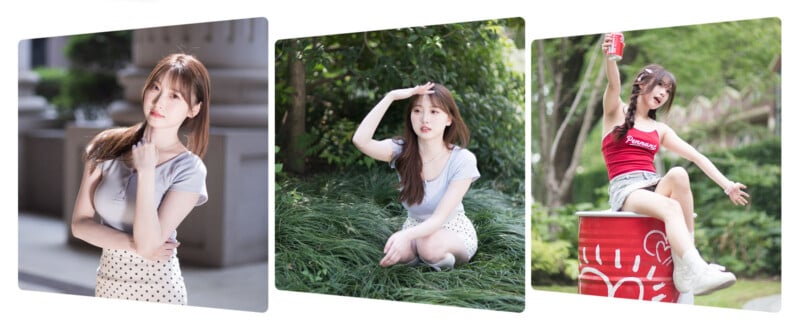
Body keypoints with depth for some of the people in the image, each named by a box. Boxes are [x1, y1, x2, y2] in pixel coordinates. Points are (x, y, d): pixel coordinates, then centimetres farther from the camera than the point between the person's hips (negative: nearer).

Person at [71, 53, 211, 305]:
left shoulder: (189, 170, -15)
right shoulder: (108, 146, -5)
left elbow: (148, 244, -22)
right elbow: (80, 223, -5)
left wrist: (146, 171, -24)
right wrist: (134, 244, -17)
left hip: (157, 289, -3)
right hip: (107, 282, 3)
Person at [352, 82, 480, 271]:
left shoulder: (463, 160, -23)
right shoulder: (402, 151, -14)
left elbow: (439, 218, -29)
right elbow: (360, 140, -34)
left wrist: (405, 235, -49)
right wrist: (391, 96, -33)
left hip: (453, 232, -3)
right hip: (416, 230, 3)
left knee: (430, 246, -36)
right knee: (397, 252, -30)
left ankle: (447, 262, -2)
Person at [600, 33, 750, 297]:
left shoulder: (660, 130, 22)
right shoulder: (616, 112, 9)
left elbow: (696, 157, 15)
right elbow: (613, 84, -13)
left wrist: (726, 185, 3)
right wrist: (609, 57, -35)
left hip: (652, 187, 4)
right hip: (624, 190, -4)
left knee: (678, 174, -31)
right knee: (671, 208, -33)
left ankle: (684, 267, -28)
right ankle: (696, 272, -48)